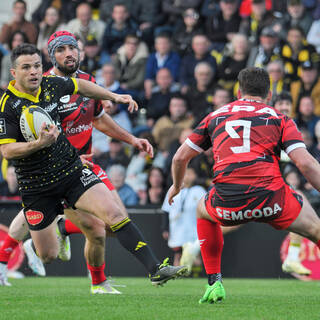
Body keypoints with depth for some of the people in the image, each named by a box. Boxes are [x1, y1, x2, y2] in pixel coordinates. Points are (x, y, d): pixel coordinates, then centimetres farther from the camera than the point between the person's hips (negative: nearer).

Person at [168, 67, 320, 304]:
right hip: (270, 199, -2)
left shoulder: (216, 116, 24)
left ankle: (214, 282, 28)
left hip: (227, 204, 2)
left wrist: (176, 186, 46)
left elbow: (180, 158, 27)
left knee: (203, 211, 37)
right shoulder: (280, 119, 15)